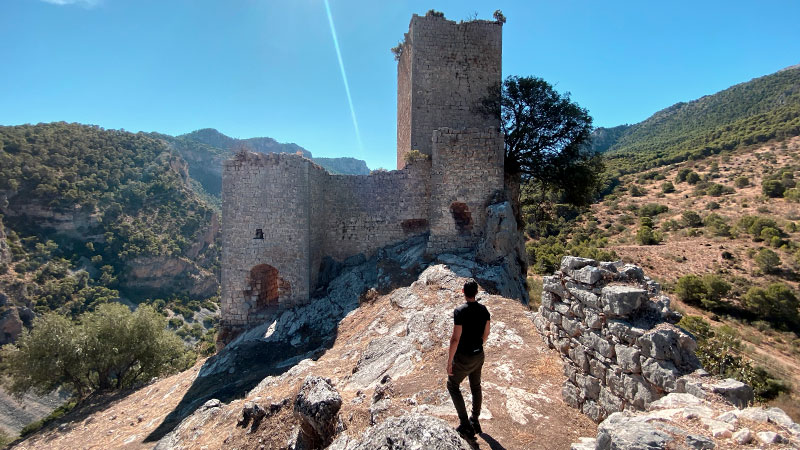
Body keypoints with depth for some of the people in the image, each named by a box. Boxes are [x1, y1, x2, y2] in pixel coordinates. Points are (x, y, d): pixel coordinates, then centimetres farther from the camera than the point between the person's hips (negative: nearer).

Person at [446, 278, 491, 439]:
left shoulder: (460, 311, -25)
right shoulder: (483, 309, -5)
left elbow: (455, 338, -24)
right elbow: (486, 334, 7)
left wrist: (449, 361, -15)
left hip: (463, 357, -6)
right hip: (479, 355, 6)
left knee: (452, 385, 13)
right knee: (476, 387, 22)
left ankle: (465, 425, 12)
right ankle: (475, 421, 37)